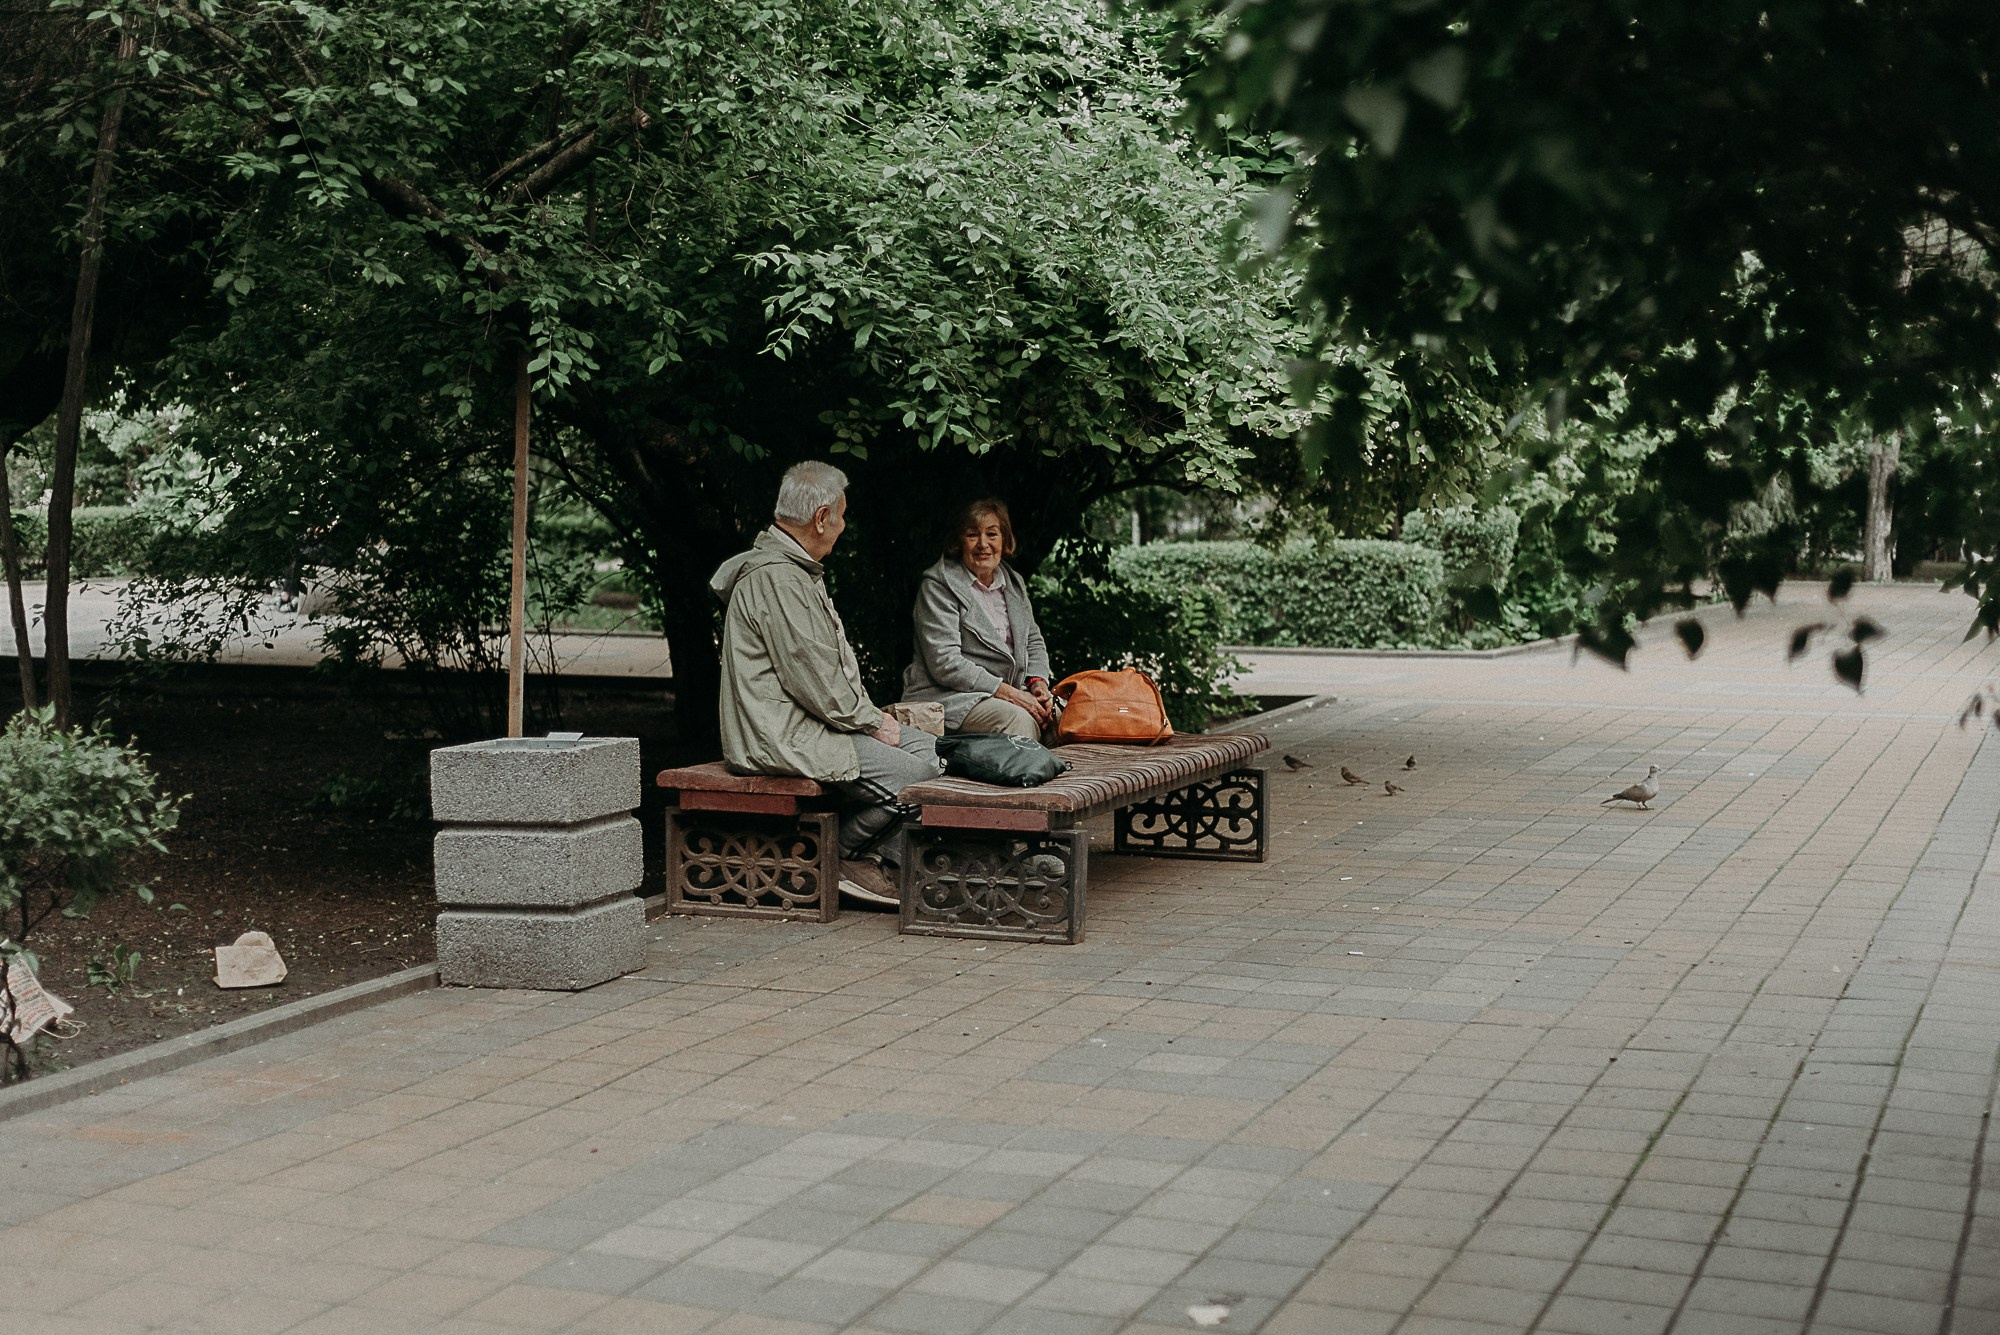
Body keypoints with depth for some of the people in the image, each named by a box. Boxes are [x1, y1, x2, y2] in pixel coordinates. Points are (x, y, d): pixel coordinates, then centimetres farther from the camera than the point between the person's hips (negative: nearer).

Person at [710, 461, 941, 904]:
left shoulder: (797, 570, 18)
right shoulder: (775, 579, -19)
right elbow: (812, 680, -21)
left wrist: (869, 713, 10)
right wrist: (872, 721, -10)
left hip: (812, 721, 11)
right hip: (782, 738, -11)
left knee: (930, 750, 5)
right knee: (910, 774, -19)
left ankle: (873, 854, 4)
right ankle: (839, 854, -1)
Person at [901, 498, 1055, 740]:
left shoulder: (1014, 584, 17)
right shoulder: (938, 585, -6)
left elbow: (1033, 642, 25)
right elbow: (944, 664, -15)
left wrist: (1038, 683, 0)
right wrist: (1009, 693, -20)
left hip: (1008, 691, 7)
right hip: (948, 696, -7)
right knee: (1019, 719, -33)